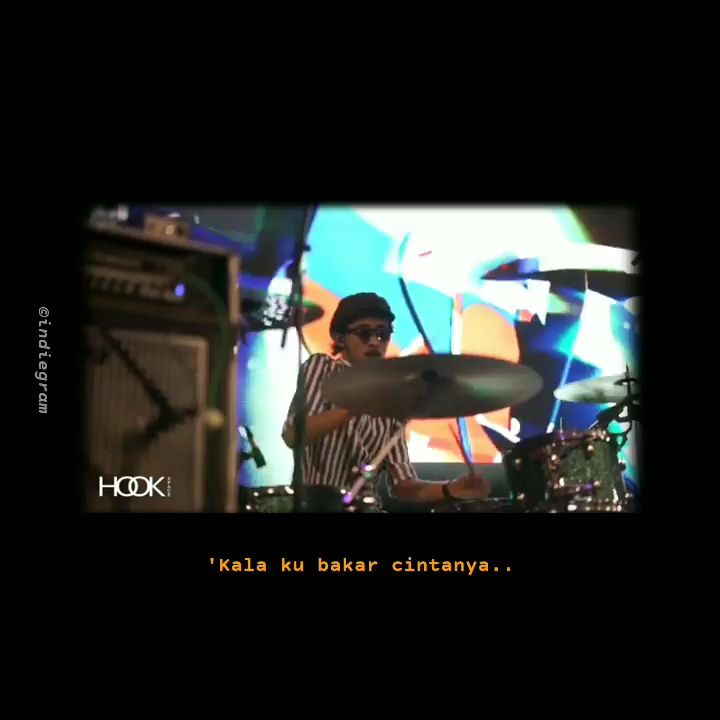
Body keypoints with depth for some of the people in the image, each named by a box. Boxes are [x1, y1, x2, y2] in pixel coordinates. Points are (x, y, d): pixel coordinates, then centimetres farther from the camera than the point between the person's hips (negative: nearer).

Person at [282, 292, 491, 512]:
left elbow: (402, 483, 9)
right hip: (319, 503, -5)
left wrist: (449, 490, -10)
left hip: (367, 507, 5)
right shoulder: (321, 367, 0)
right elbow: (292, 436, -16)